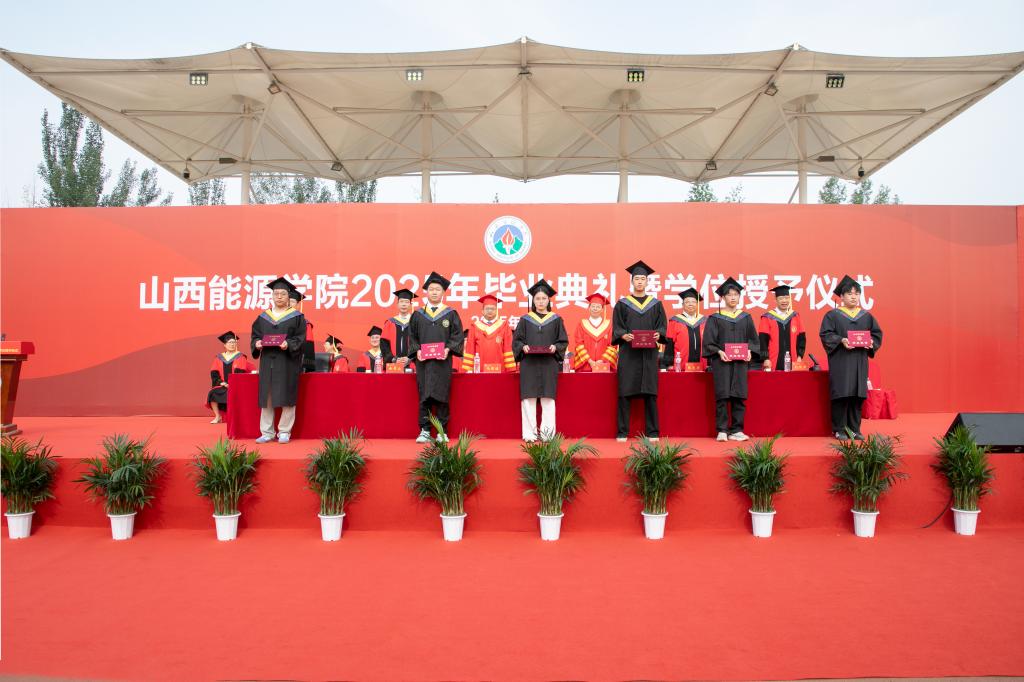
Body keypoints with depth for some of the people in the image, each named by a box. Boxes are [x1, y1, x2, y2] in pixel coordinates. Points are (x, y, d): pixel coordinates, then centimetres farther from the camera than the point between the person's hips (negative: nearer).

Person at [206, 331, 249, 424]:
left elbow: (240, 373, -7)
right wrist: (221, 382, -9)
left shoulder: (240, 357, 3)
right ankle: (217, 417, -10)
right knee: (212, 393, -24)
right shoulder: (219, 358, 12)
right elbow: (214, 374, 6)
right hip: (222, 386, 3)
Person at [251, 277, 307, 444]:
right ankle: (267, 432, 10)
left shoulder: (296, 317, 2)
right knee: (266, 397, 4)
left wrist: (288, 344, -21)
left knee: (286, 397, -2)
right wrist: (257, 343, -8)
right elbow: (255, 335, 14)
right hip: (267, 361, 4)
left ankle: (284, 432, 8)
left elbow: (300, 339, -4)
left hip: (287, 362, -3)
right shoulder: (263, 317, 13)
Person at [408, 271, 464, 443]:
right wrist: (417, 350, -7)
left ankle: (442, 432, 5)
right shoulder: (418, 315, 12)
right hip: (423, 361, 1)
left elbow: (457, 335, 2)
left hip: (443, 361, -1)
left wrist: (448, 349, -13)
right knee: (424, 396, 2)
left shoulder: (451, 314, 7)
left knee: (441, 396, -1)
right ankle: (424, 431, 7)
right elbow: (412, 336, 11)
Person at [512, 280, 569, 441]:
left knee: (548, 398, -3)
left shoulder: (556, 320, 10)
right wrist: (523, 347, -11)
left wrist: (555, 347, -12)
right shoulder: (525, 320, 11)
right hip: (529, 363, 0)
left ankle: (547, 433, 3)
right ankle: (530, 434, 0)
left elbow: (564, 341, 7)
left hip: (549, 363, 0)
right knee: (528, 398, -4)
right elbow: (516, 340, 9)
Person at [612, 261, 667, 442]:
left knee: (650, 393, 0)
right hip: (628, 352, -1)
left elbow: (662, 325, 8)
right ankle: (622, 432, 2)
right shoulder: (622, 304, 8)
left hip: (649, 353, 1)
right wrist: (624, 335, -17)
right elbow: (616, 327, 3)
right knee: (625, 392, -3)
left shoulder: (656, 304, 12)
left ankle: (652, 432, 7)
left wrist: (658, 334, -13)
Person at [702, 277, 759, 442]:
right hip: (721, 361, -3)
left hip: (740, 361, 3)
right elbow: (709, 341, -1)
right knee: (722, 396, -6)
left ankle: (736, 430, 6)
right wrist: (719, 352, -17)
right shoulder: (715, 318, 4)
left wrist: (749, 351, -5)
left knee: (739, 396, 1)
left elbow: (752, 338, 13)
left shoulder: (746, 318, 13)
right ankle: (722, 430, -2)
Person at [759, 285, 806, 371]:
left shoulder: (795, 317, 10)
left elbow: (801, 338, 10)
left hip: (792, 362, 3)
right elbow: (763, 340, -4)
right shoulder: (767, 318, -1)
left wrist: (799, 356, 1)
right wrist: (766, 359, -10)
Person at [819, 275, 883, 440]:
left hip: (860, 361, 4)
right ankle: (839, 429, 3)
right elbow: (826, 334, -6)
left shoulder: (867, 316, 14)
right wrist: (841, 340, -21)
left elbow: (877, 333, 13)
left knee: (857, 396, 3)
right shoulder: (832, 315, 2)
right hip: (840, 361, -4)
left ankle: (855, 428, 12)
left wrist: (871, 343, -7)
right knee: (841, 395, -5)